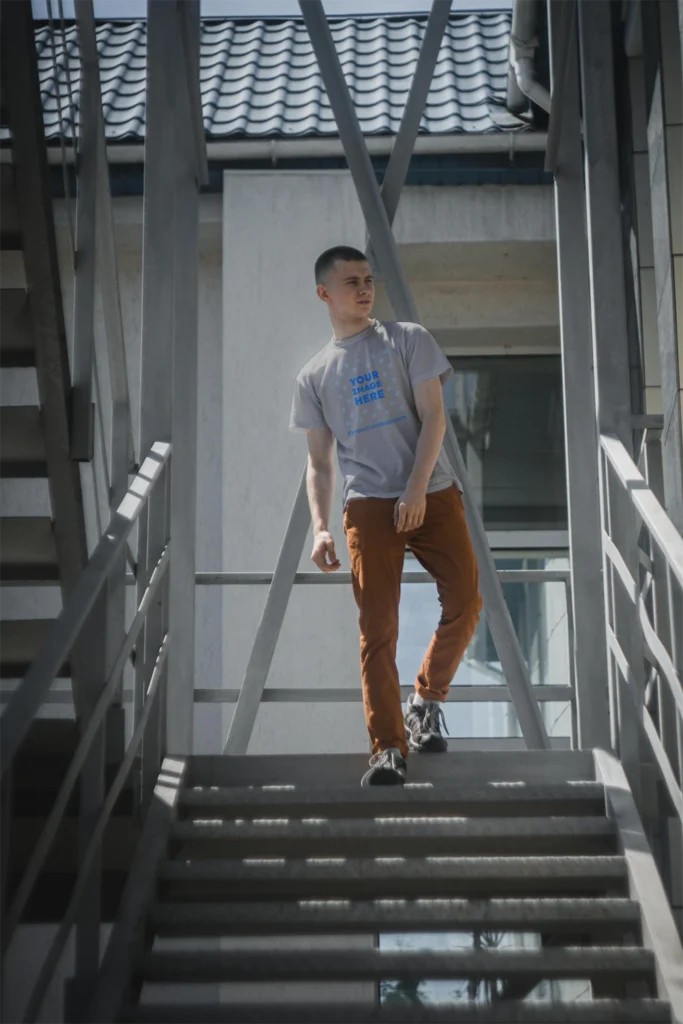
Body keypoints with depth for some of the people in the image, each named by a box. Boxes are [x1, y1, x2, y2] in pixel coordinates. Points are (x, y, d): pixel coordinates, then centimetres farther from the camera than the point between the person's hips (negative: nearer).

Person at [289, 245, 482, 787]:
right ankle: (389, 748, -7)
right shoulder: (314, 375, 13)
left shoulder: (409, 340, 9)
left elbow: (433, 416, 0)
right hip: (368, 504, 0)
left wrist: (416, 490, -13)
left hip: (433, 493, 0)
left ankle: (426, 702, 19)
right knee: (378, 629, -8)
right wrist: (320, 528, -1)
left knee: (465, 605, -6)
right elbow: (319, 462, 14)